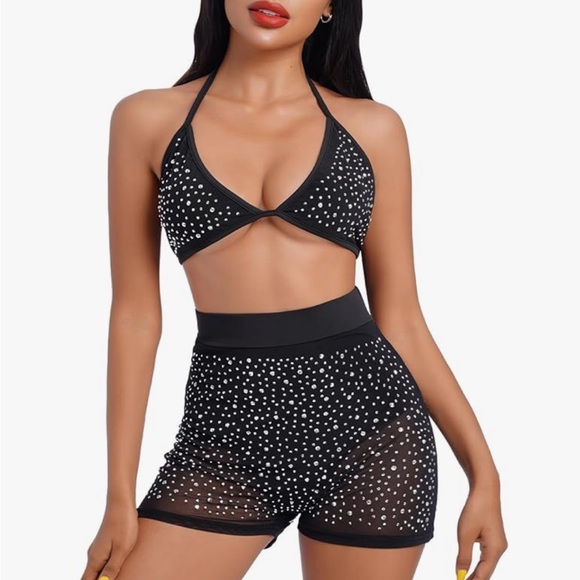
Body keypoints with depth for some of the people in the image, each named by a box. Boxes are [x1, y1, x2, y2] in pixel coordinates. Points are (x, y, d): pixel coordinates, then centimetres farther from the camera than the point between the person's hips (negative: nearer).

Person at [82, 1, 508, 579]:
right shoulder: (147, 119, 4)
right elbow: (135, 311, 5)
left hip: (362, 413, 0)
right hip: (227, 426, 0)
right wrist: (119, 495, 3)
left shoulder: (373, 127, 4)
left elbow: (400, 318, 7)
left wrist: (483, 470, 3)